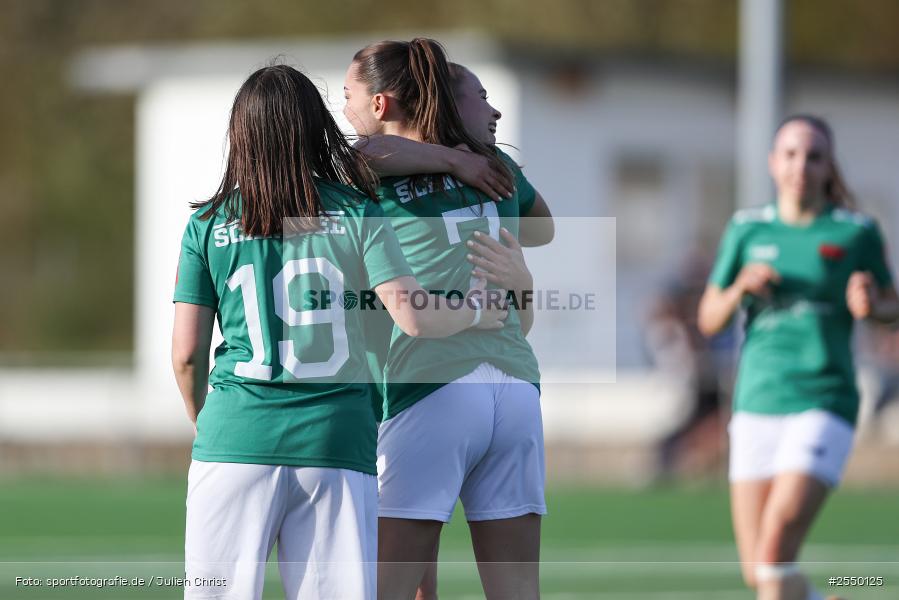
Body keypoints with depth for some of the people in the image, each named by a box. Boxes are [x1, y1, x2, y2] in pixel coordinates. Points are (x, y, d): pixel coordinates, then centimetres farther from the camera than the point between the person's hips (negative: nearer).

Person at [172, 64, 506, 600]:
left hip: (237, 436, 0)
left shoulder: (209, 224, 6)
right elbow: (413, 316, -5)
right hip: (337, 437, 0)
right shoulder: (358, 214, 4)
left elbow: (187, 353, 6)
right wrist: (476, 313, 15)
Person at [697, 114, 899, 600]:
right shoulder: (747, 230, 9)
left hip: (824, 408, -4)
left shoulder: (856, 233, 1)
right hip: (757, 407, 4)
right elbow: (708, 320, 12)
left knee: (774, 551, -20)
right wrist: (739, 289, -9)